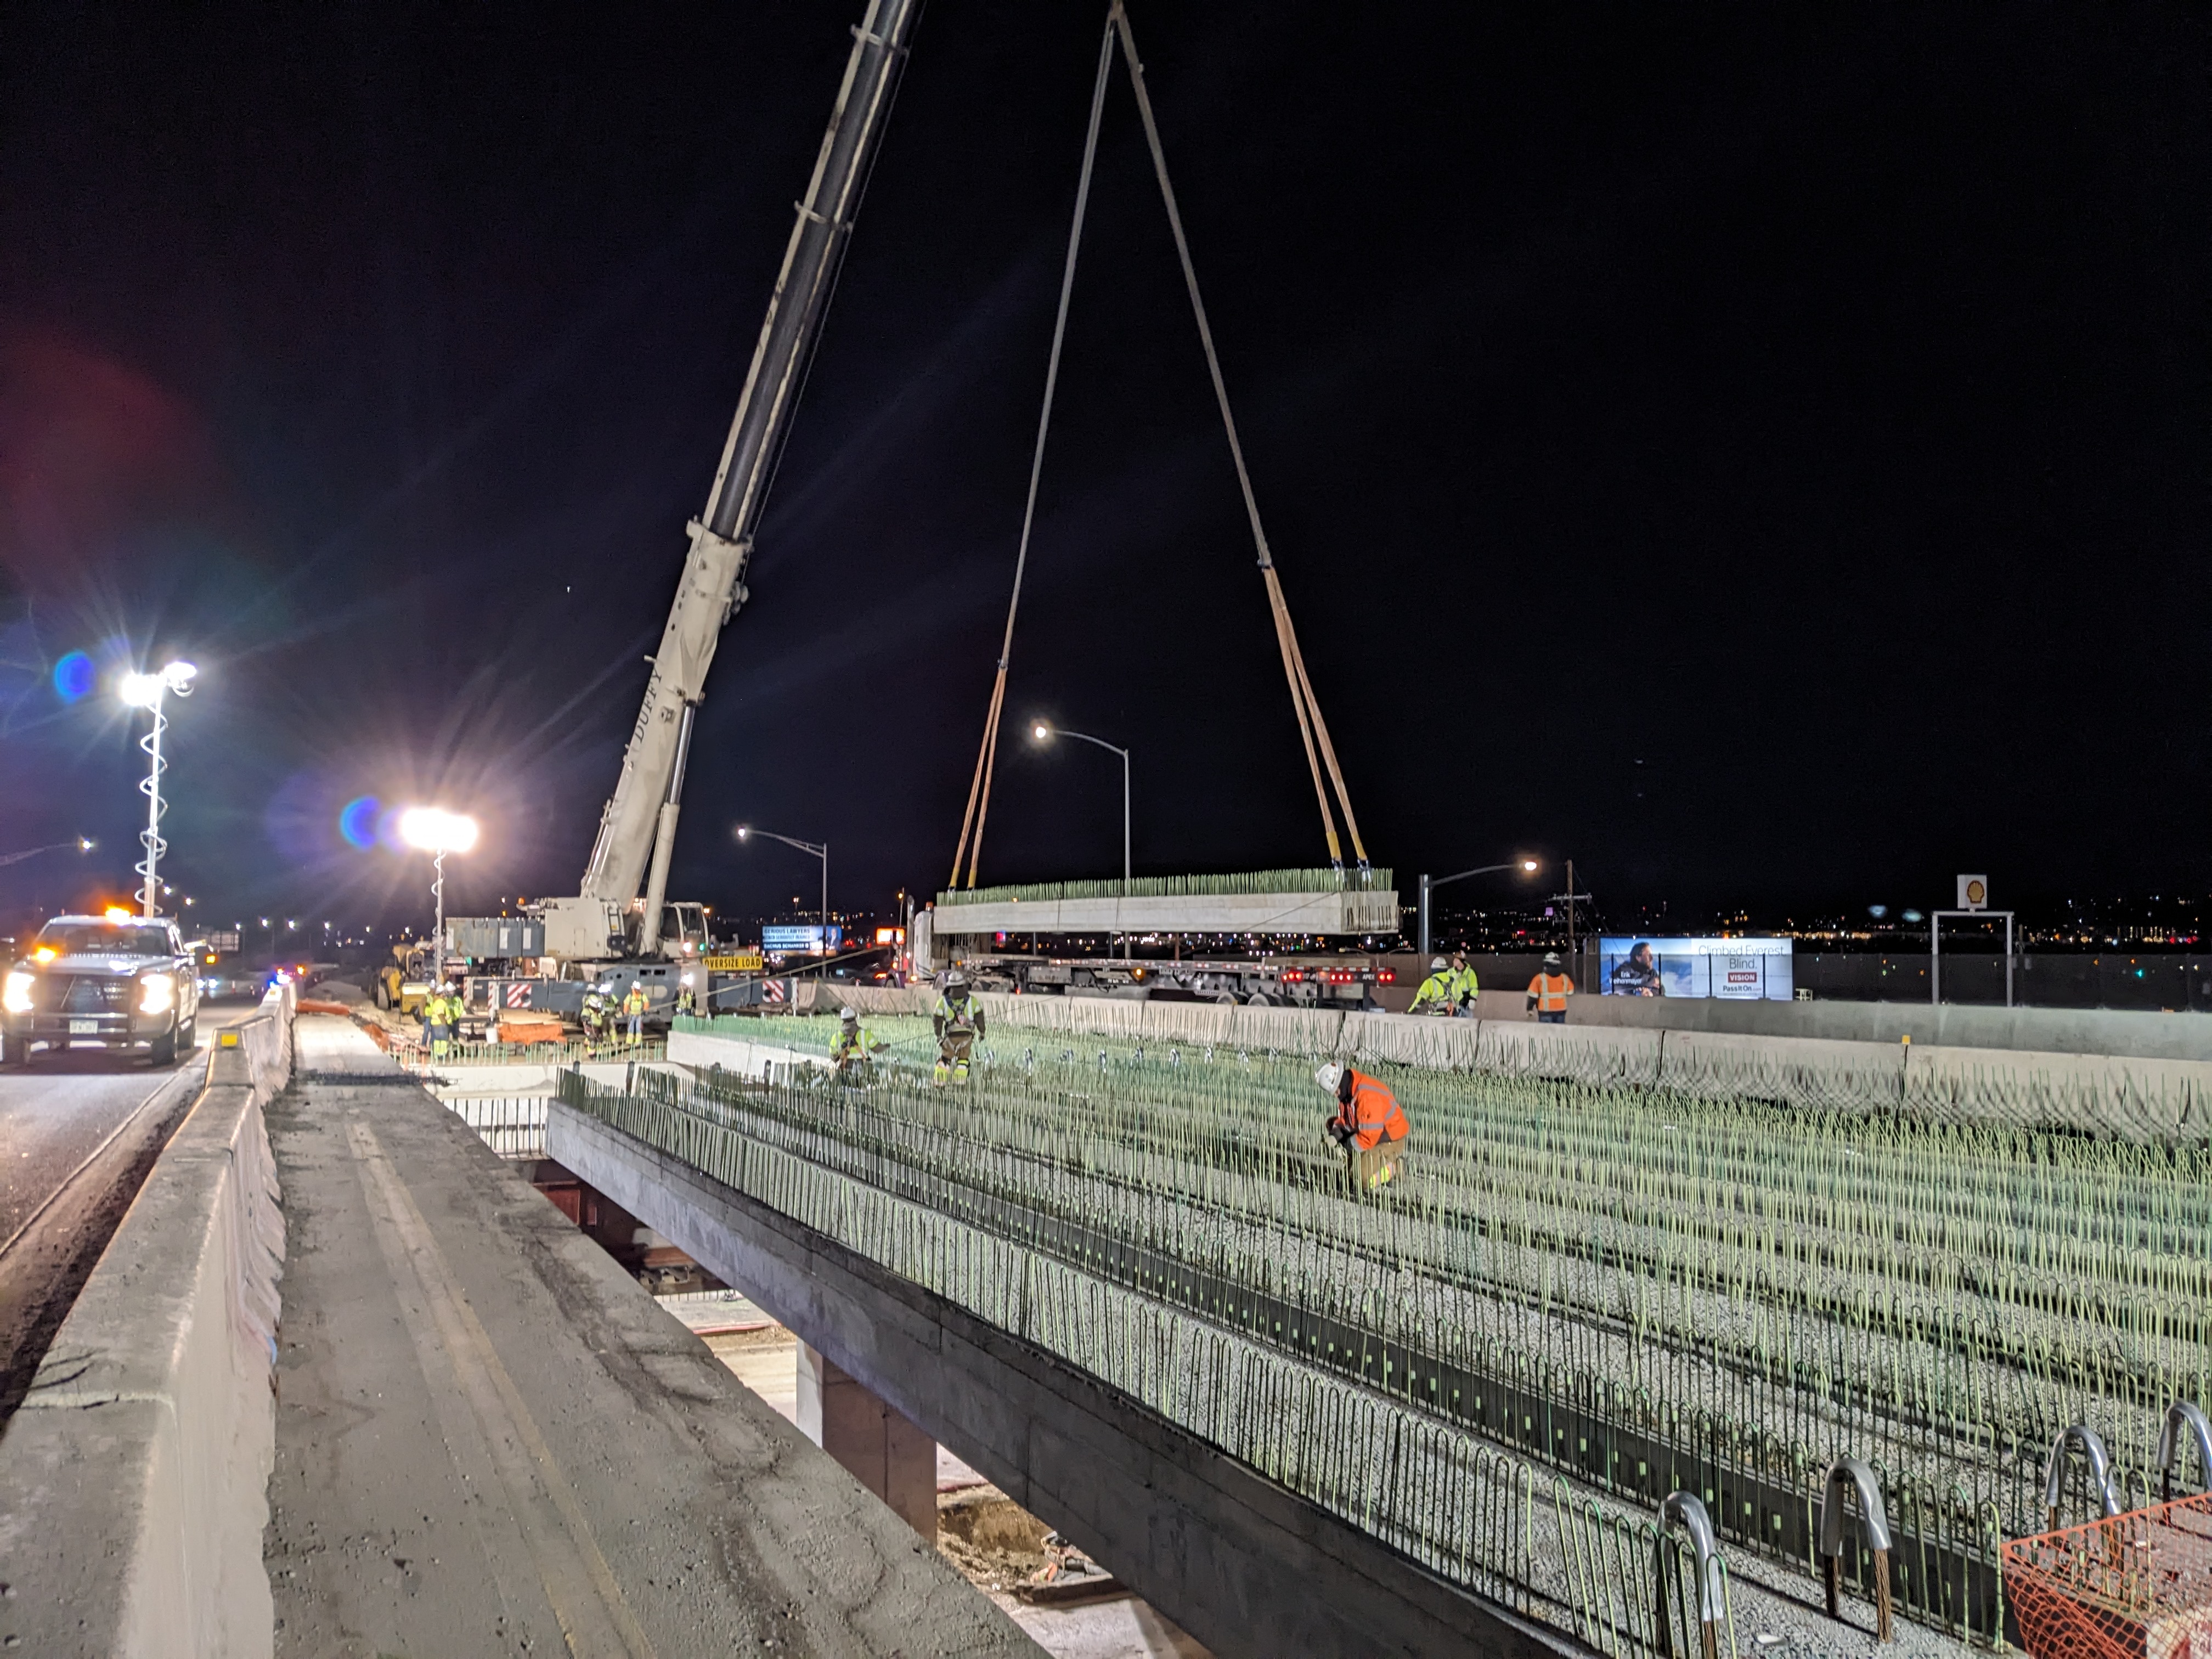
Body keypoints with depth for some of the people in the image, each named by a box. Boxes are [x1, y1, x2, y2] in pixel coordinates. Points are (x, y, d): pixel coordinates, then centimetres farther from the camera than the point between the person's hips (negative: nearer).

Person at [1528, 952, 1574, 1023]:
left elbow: (1533, 995, -10)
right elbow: (1571, 992, 11)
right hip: (1561, 1010, 4)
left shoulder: (1540, 979, -12)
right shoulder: (1564, 978, -1)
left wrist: (1530, 1009, 0)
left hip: (1546, 1012, -4)